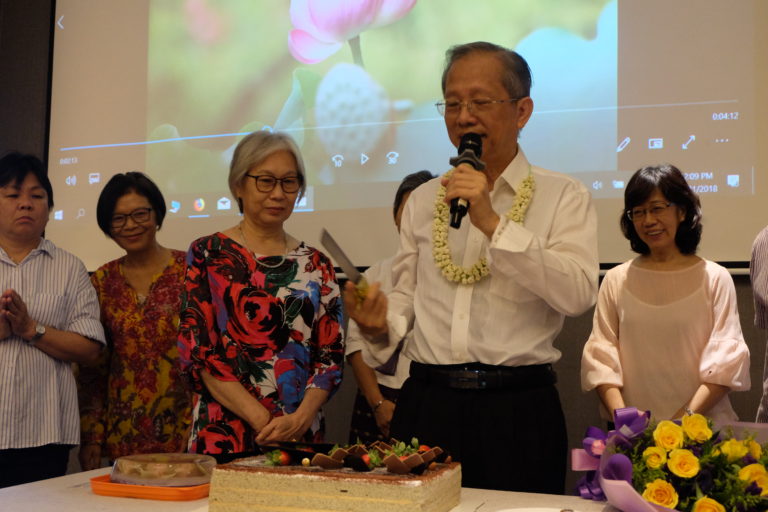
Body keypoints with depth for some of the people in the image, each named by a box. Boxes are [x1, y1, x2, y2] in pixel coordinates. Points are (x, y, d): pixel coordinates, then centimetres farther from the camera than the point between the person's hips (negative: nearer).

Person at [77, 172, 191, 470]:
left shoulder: (188, 271, -3)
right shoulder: (102, 281, 7)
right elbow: (91, 368, 9)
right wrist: (91, 440, 4)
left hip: (182, 434, -3)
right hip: (122, 438, 3)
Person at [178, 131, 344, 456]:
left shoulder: (316, 266, 8)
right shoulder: (208, 255, -1)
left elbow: (331, 354, 4)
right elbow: (197, 350, -8)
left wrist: (302, 416, -14)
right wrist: (262, 420, -15)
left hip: (303, 436, 3)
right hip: (224, 434, -2)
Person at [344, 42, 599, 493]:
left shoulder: (564, 196, 0)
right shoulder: (423, 200, 12)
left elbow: (578, 294, -14)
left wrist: (493, 223, -20)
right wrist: (384, 323, -6)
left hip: (517, 410, -3)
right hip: (427, 405, 3)